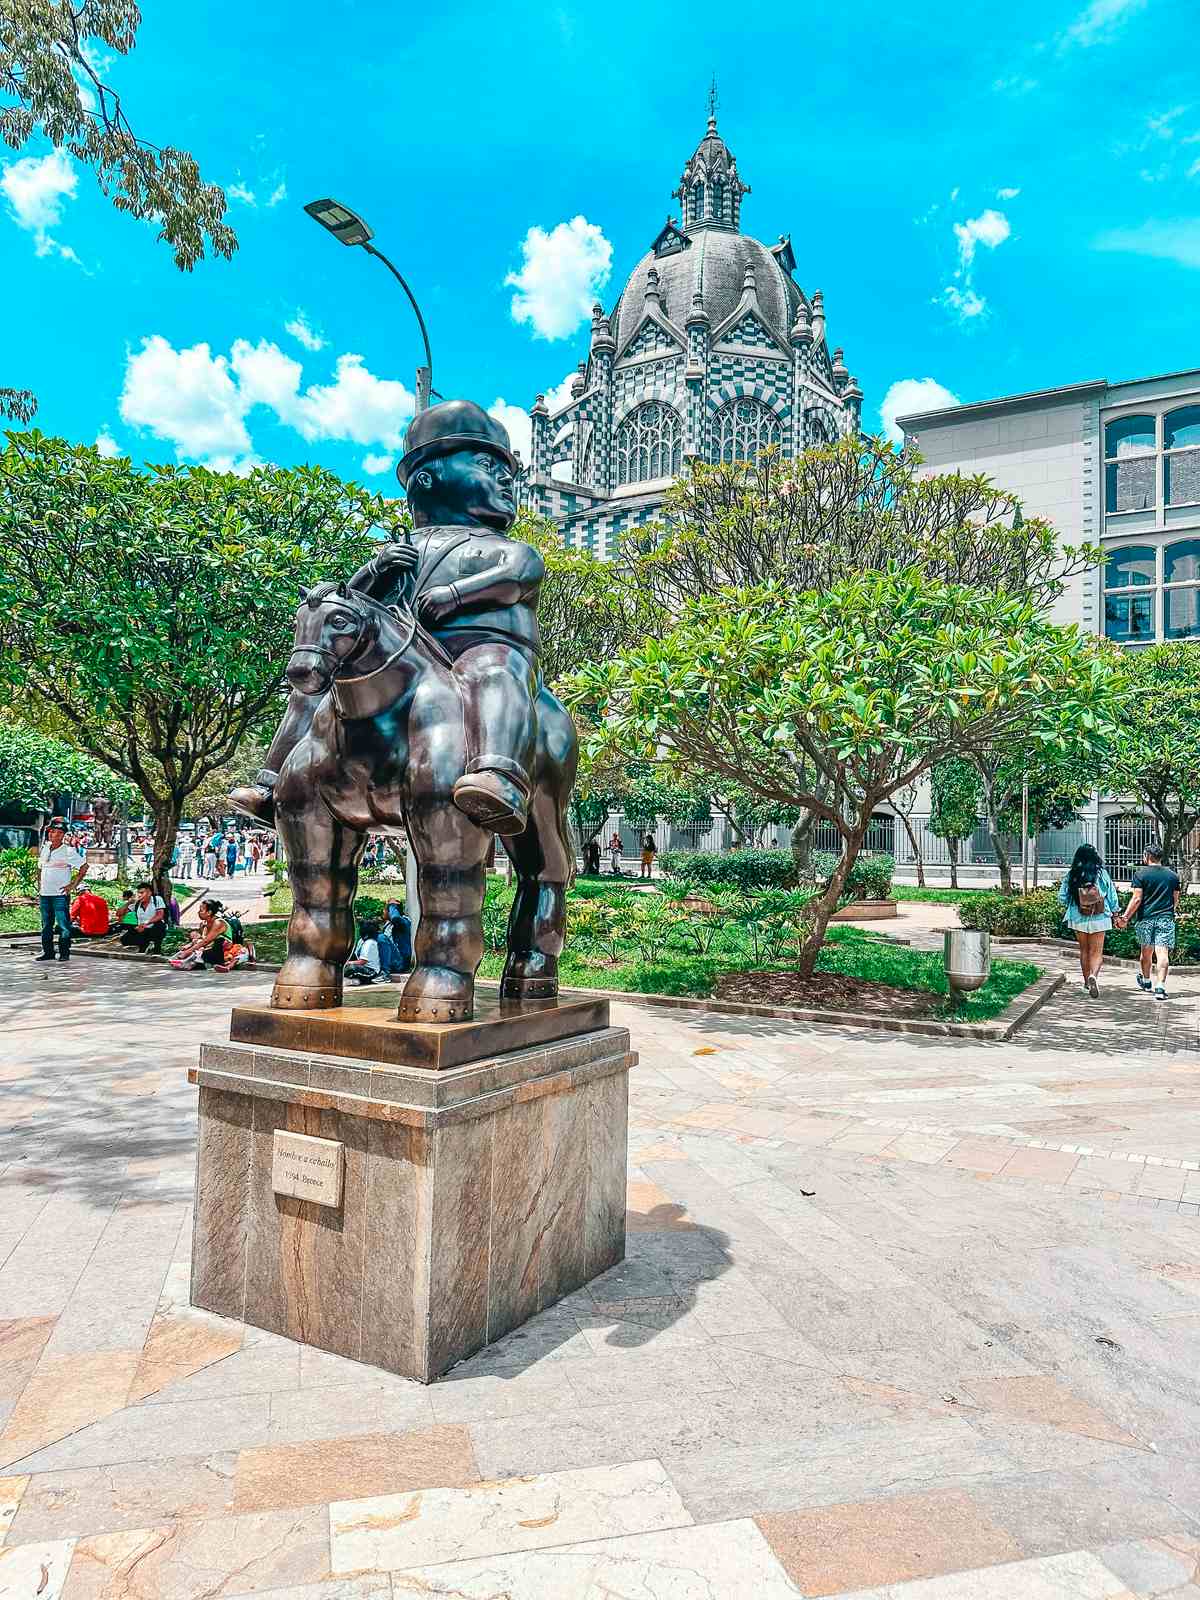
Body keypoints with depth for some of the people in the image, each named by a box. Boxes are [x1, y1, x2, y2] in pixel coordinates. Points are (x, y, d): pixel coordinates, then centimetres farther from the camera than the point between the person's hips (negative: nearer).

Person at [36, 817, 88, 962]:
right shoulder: (44, 849, 12)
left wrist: (74, 884, -9)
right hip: (44, 894, 7)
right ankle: (48, 952, 20)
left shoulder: (68, 851, -7)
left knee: (63, 925, -7)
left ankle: (64, 953, -2)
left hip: (60, 894, -6)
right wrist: (40, 886, 16)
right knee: (46, 925, 12)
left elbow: (84, 866, -8)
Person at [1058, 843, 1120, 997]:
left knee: (1084, 950, 18)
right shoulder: (1101, 873, -7)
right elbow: (1112, 895, 0)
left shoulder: (1071, 875, -5)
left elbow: (1062, 897, -1)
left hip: (1078, 919, 2)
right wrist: (1115, 912, 14)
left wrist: (1065, 909, 20)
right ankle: (1093, 975, -25)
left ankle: (1087, 981, 27)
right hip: (1099, 919, -1)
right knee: (1096, 952, 1)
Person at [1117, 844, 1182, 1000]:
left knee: (1146, 951, 15)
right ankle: (1160, 987, -16)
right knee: (1162, 952, -6)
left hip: (1145, 918, -1)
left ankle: (1146, 982, 33)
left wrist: (1125, 917, -3)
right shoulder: (1173, 875, 7)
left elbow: (1137, 899, -9)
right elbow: (1176, 900, 14)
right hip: (1166, 919, 1)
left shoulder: (1140, 874, -4)